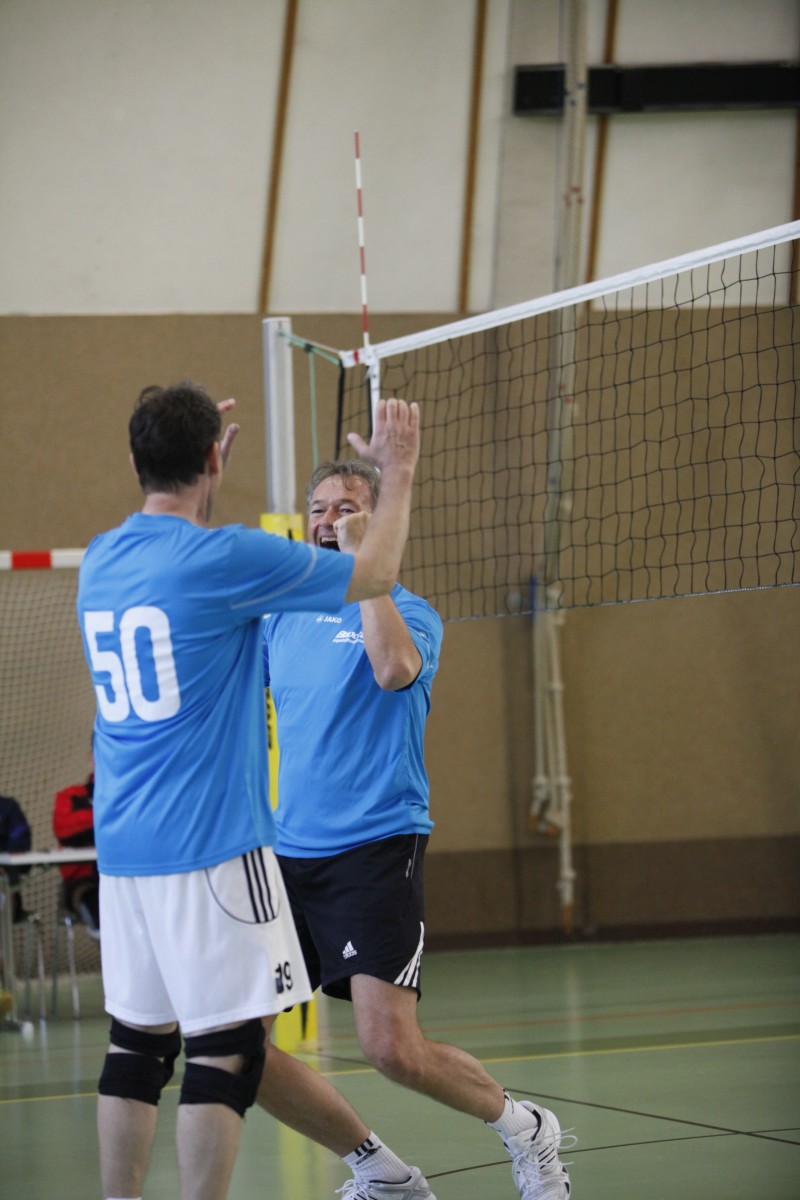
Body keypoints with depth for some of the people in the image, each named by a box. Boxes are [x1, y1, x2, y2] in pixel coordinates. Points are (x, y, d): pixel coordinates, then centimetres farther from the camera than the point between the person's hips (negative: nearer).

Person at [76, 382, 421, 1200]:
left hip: (122, 848, 7)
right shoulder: (225, 557, -12)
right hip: (211, 847, -7)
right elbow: (373, 575, 0)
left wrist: (202, 479, 38)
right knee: (225, 1047, -5)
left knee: (138, 1041, 12)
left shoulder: (100, 560, 9)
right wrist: (399, 472, 13)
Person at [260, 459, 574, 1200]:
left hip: (376, 849, -6)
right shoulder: (281, 617, 13)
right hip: (288, 853, 6)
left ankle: (525, 1130, 11)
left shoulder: (408, 612, -4)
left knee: (391, 1046, -18)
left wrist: (362, 558, -21)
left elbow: (394, 668, -25)